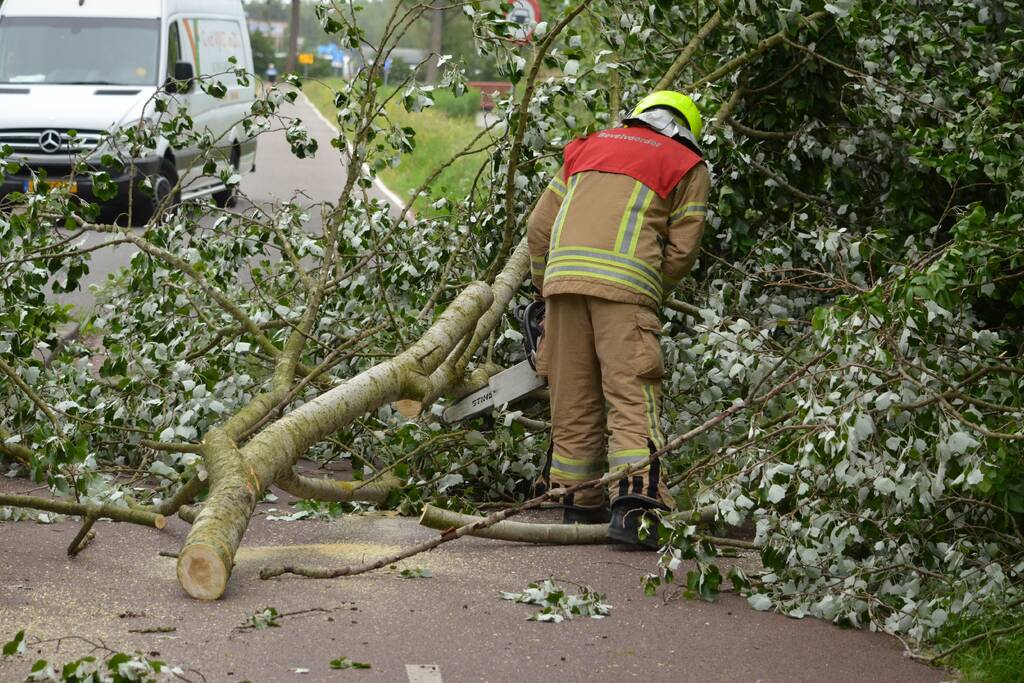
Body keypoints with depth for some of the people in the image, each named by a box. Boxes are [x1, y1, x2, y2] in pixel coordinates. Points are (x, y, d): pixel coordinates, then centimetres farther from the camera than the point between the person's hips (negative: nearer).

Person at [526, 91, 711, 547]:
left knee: (573, 401, 11)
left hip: (563, 271, 4)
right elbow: (681, 252, 7)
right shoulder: (688, 167, 17)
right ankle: (633, 504, -21)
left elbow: (540, 226, 23)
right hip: (625, 281, -4)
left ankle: (581, 507, 15)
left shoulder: (589, 146, 28)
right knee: (633, 396, -8)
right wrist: (650, 297, 20)